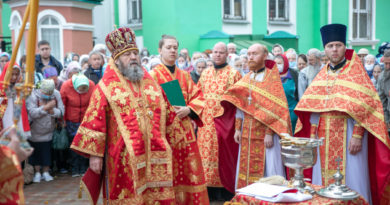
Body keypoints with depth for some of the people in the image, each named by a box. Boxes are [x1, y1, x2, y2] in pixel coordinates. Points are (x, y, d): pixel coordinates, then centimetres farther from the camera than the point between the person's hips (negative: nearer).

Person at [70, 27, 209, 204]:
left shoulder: (151, 84, 14)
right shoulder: (106, 88, 1)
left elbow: (169, 117, 18)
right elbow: (95, 123, -4)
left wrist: (174, 147, 16)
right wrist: (95, 155, -8)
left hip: (155, 158, 4)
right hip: (125, 160, -4)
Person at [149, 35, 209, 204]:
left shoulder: (184, 75, 13)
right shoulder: (153, 75, -2)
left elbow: (198, 97, 9)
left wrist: (188, 109, -9)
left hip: (185, 129, 5)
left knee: (189, 170, 6)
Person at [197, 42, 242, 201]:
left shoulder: (233, 74, -2)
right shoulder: (205, 73, 13)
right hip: (206, 122, 4)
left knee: (223, 155, 0)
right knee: (206, 152, 5)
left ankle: (225, 191, 11)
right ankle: (209, 190, 15)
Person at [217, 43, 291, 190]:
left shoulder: (272, 77, -5)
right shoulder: (246, 79, 13)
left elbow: (275, 107, -11)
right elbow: (240, 106, 13)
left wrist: (269, 133, -17)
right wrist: (237, 129, 6)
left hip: (265, 132, -5)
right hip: (247, 133, 6)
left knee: (267, 169, -3)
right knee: (246, 168, 8)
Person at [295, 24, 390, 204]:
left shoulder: (355, 71, -1)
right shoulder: (322, 75, 13)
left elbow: (364, 106, -9)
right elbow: (313, 108, 12)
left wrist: (357, 136, -17)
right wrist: (312, 135, 5)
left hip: (348, 135, -5)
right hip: (324, 138, 5)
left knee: (350, 180, -2)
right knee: (323, 180, 7)